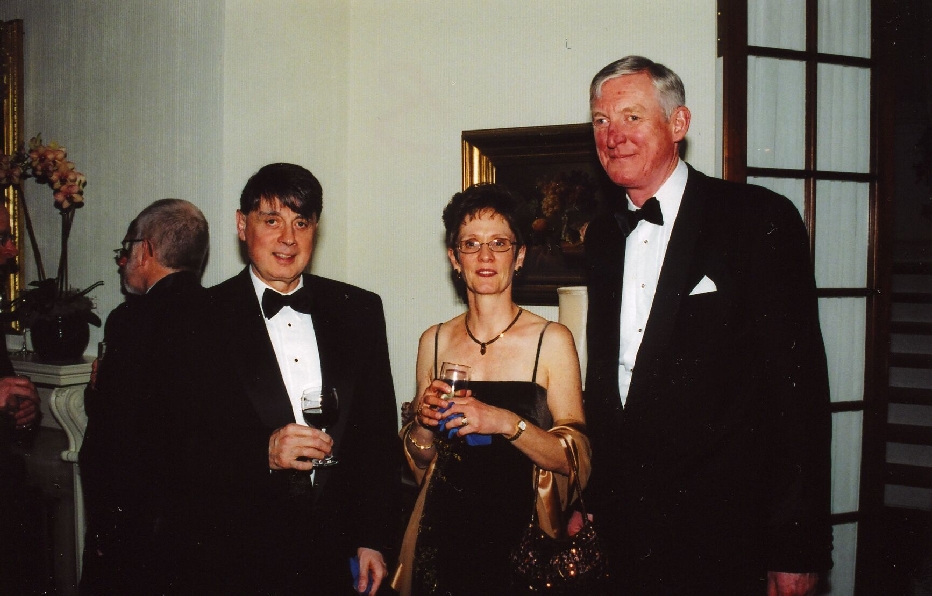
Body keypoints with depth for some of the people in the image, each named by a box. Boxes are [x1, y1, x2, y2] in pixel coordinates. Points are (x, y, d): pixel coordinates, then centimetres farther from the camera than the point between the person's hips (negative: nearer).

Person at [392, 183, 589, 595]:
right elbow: (420, 466, 11)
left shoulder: (551, 341, -7)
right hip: (444, 538, 3)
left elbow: (579, 464, -11)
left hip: (522, 535, -3)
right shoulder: (434, 342, 4)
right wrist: (423, 422, -9)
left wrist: (508, 423, -24)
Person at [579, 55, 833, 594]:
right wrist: (583, 501, 9)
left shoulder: (761, 221, -9)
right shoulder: (603, 237, 11)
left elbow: (798, 385, -12)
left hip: (722, 532, -5)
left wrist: (798, 548, -15)